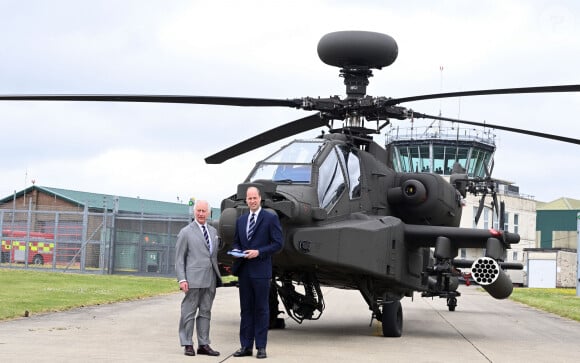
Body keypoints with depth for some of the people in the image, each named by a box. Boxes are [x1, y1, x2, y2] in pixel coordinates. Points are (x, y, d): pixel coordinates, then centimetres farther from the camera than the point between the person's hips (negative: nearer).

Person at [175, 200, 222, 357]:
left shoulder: (213, 231, 15)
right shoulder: (186, 232, 0)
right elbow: (179, 258, -2)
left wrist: (217, 275, 12)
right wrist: (182, 279, -11)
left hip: (210, 280, 5)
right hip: (193, 279, -5)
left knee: (205, 312, 9)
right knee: (189, 312, -1)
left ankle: (203, 344, 14)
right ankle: (187, 344, 5)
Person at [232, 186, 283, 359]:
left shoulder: (271, 218, -2)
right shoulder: (241, 220, 15)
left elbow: (278, 243, -6)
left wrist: (258, 252, -15)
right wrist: (236, 251, -1)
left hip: (261, 271, -5)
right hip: (244, 271, 5)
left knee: (261, 309, 0)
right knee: (246, 309, 8)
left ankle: (261, 347, 3)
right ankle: (246, 346, 12)